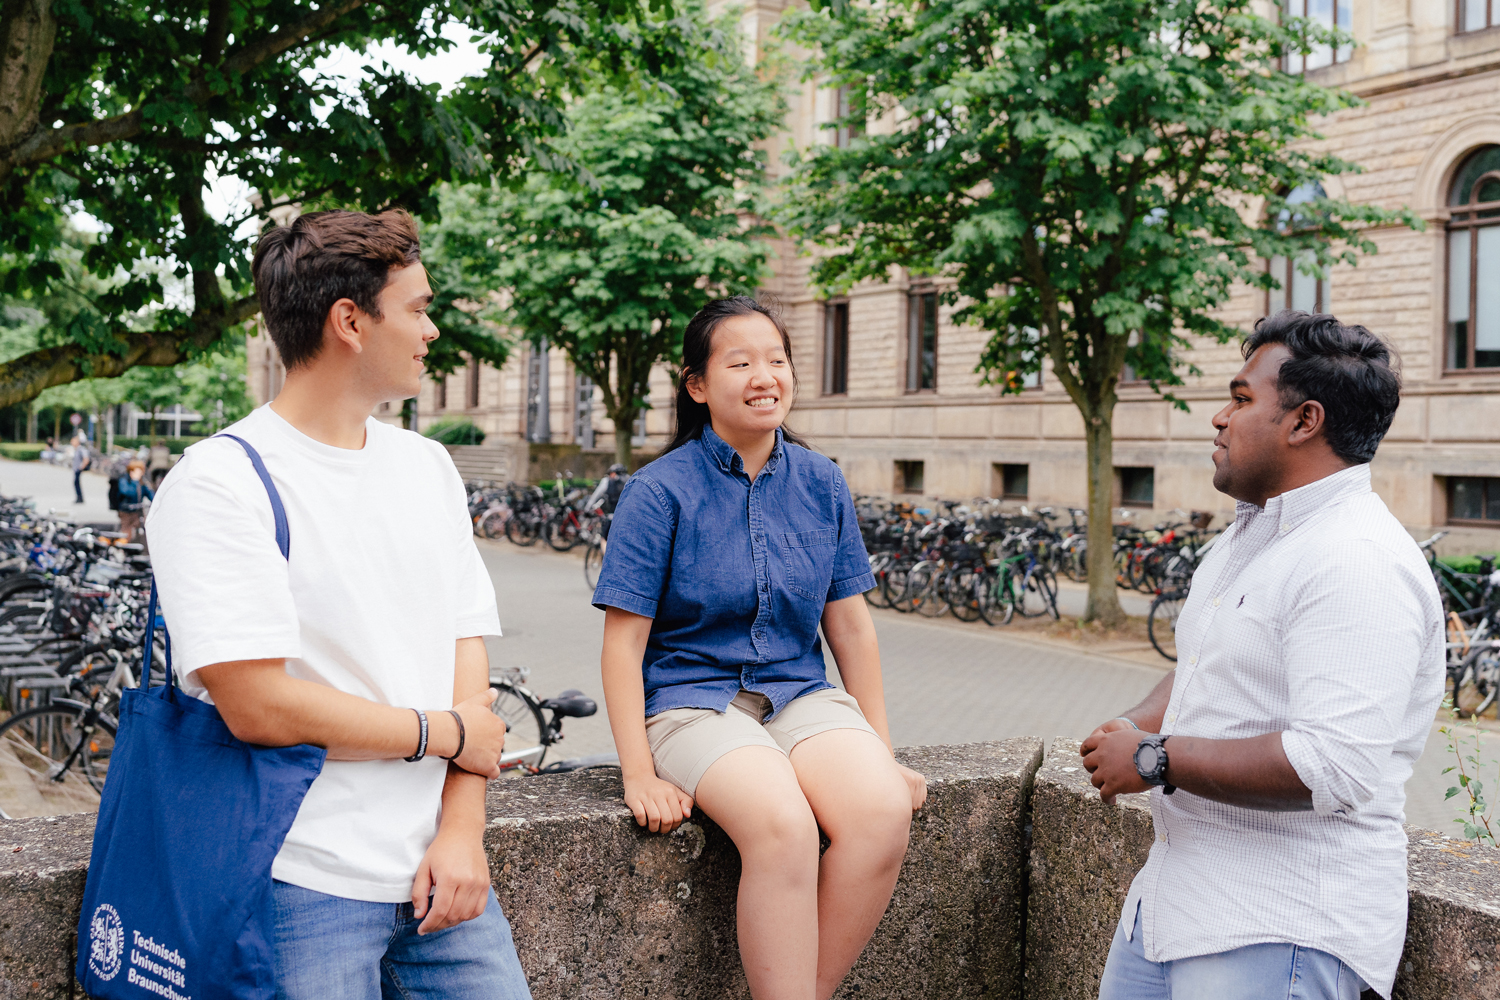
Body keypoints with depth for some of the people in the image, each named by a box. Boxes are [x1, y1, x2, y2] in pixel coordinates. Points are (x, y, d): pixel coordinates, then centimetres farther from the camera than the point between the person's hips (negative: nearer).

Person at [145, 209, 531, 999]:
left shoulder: (428, 467, 10)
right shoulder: (218, 483, -11)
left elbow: (467, 647, 6)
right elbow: (256, 704, -18)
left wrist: (462, 829, -5)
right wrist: (447, 731, -8)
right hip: (306, 883, -5)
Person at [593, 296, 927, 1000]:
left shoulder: (821, 484, 7)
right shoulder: (659, 491, -5)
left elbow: (849, 624, 12)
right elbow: (624, 643, -6)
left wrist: (881, 750, 11)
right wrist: (639, 774, -13)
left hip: (800, 693, 4)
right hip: (692, 698, -4)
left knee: (883, 811, -25)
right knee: (783, 826, -33)